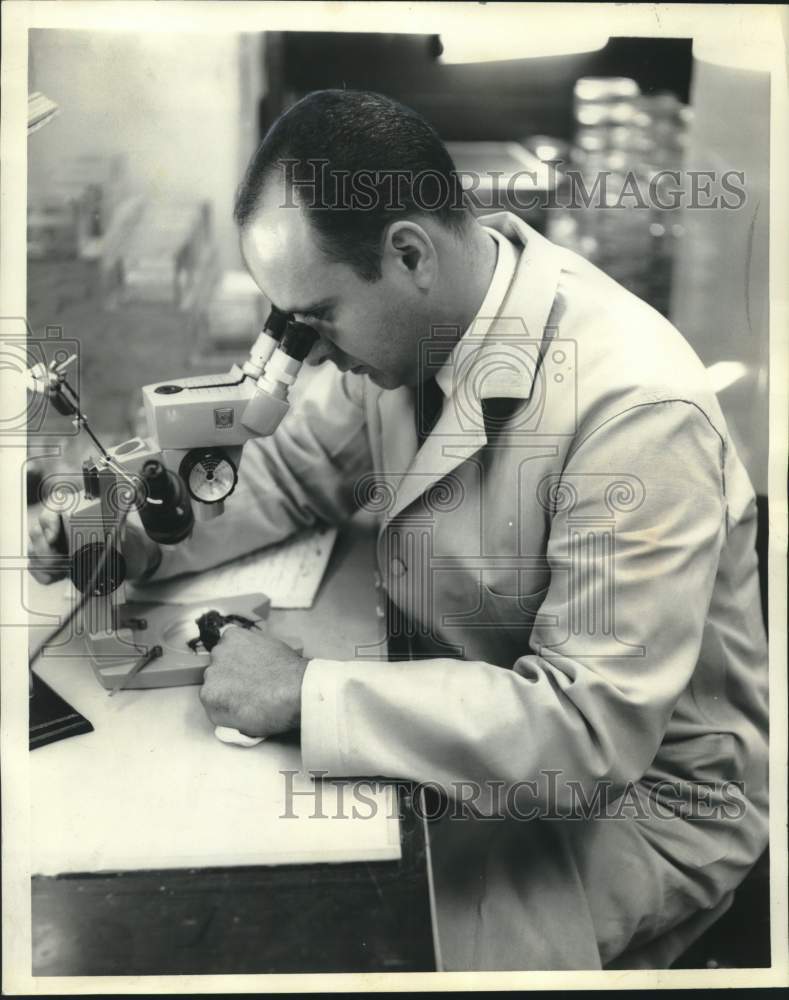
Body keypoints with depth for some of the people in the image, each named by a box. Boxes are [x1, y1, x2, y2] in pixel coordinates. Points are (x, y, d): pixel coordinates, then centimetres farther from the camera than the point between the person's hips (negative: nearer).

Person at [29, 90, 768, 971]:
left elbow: (594, 727, -30)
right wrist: (151, 541, -10)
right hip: (461, 715, 6)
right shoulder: (399, 318, -10)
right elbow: (301, 469, 7)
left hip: (637, 786, -5)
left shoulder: (635, 406, -31)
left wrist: (305, 695, -30)